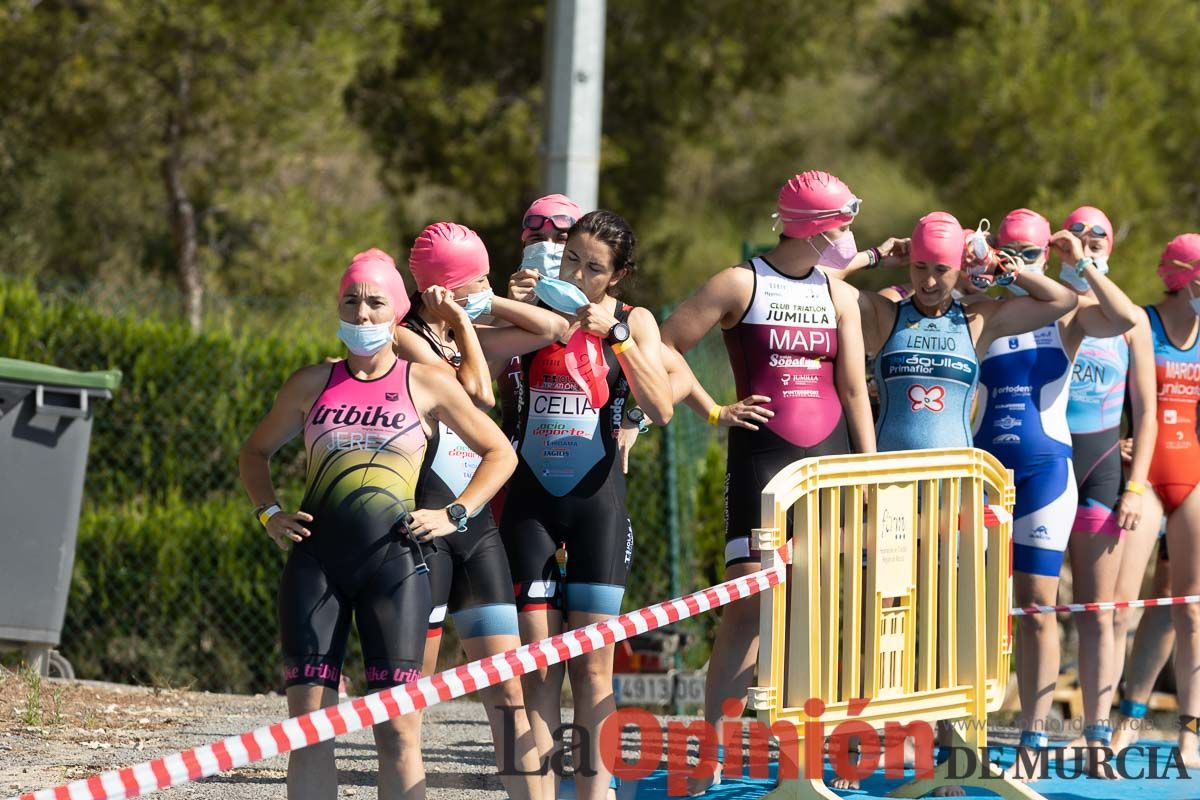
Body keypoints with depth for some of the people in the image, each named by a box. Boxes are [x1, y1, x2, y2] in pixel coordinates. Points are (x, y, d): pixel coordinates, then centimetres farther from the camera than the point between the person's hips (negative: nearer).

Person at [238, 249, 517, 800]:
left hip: (394, 561, -2)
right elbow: (256, 450, 26)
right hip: (316, 556, 2)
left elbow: (499, 453, 13)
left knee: (396, 727, -7)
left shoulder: (427, 385, 7)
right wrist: (270, 514, 9)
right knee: (308, 722, -4)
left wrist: (453, 515, 1)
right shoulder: (312, 384, 12)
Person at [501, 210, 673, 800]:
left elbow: (660, 410, -11)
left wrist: (614, 334, -18)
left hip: (597, 501, -1)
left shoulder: (632, 324, 2)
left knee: (592, 663, -2)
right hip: (530, 500, 1)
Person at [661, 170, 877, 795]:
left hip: (829, 456, 5)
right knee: (748, 599, -12)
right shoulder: (740, 285, -1)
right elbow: (665, 348, -1)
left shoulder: (840, 297, 12)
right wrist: (714, 411, -5)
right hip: (762, 456, -5)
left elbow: (853, 390, 11)